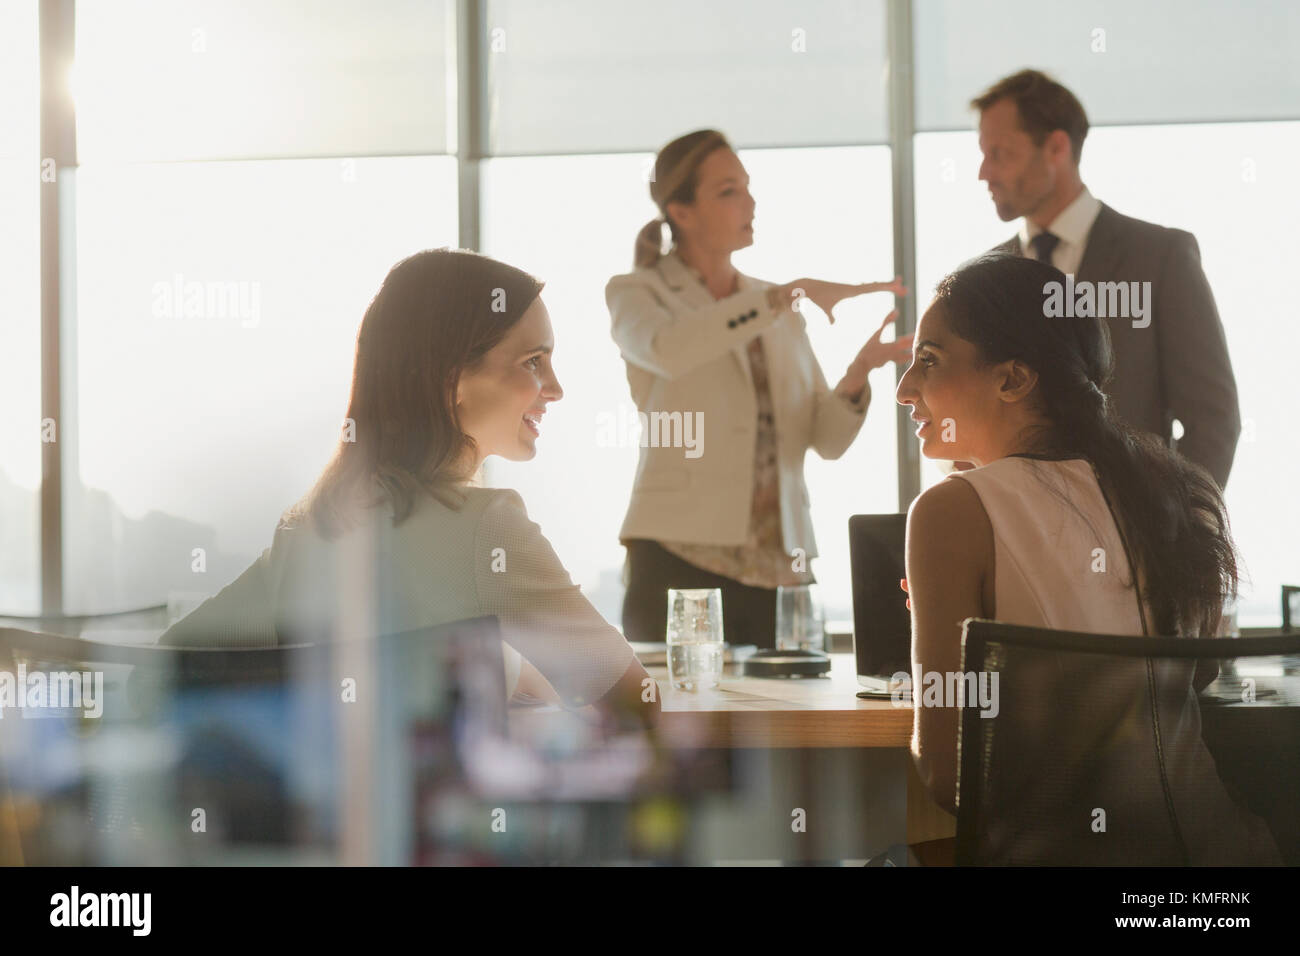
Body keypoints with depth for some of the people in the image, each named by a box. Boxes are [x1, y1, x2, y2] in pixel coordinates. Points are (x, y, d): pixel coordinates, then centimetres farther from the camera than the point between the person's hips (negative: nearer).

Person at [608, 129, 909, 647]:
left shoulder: (781, 312, 17)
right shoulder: (636, 293, 4)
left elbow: (827, 439, 9)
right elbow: (669, 350, -22)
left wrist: (858, 373, -11)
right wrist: (790, 294, -23)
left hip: (780, 565, 4)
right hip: (682, 559, -4)